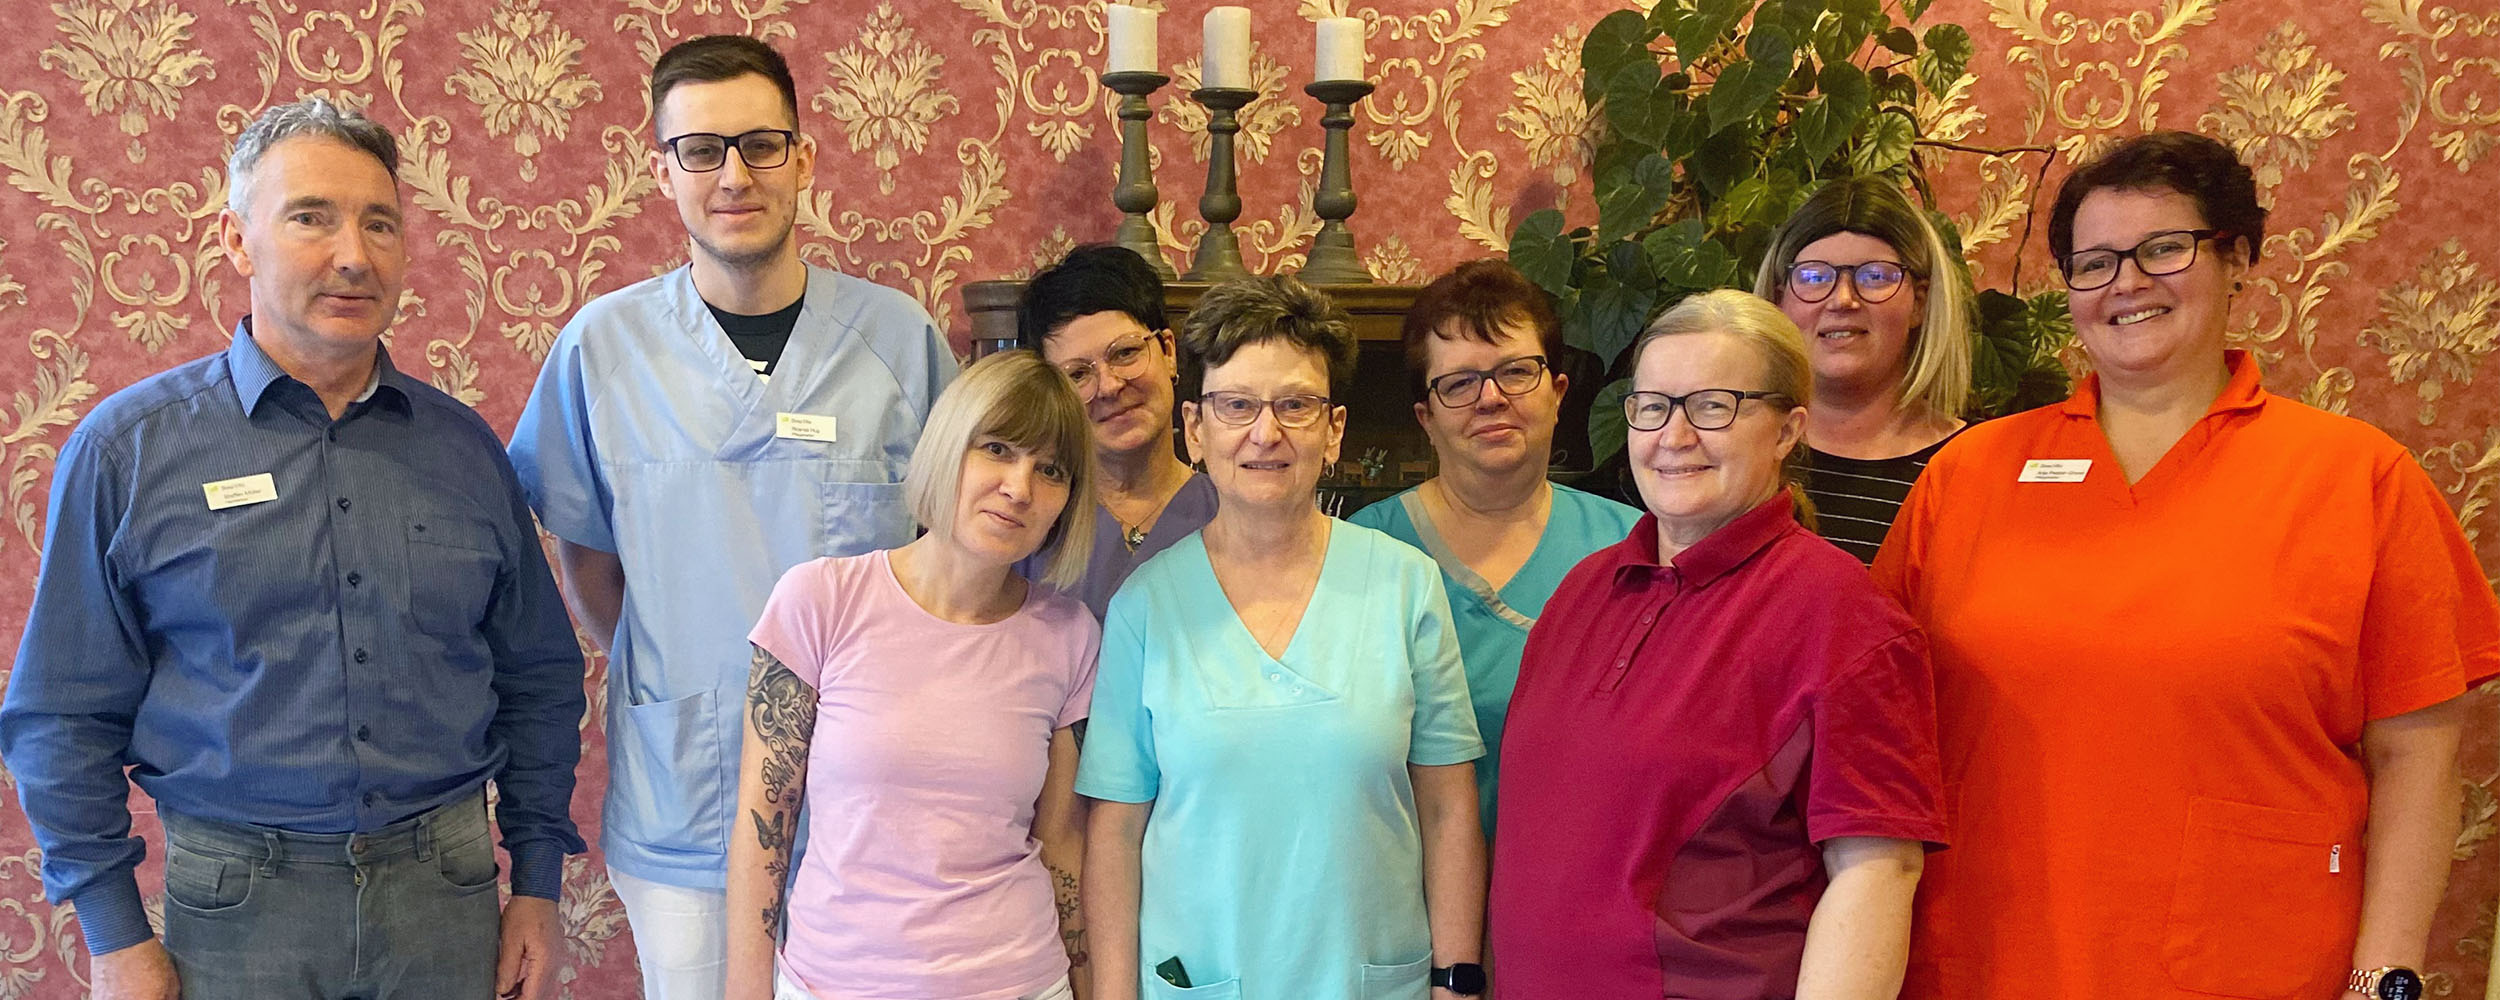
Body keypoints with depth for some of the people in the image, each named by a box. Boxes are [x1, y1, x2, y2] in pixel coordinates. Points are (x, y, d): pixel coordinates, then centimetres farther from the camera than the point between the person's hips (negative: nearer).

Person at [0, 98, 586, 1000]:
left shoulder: (463, 447, 4)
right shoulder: (129, 447, -3)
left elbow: (539, 679, 9)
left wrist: (538, 884, 6)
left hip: (444, 888, 2)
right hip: (237, 899, -2)